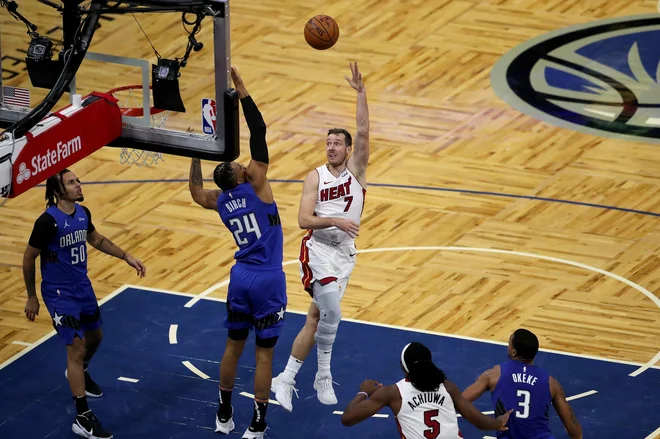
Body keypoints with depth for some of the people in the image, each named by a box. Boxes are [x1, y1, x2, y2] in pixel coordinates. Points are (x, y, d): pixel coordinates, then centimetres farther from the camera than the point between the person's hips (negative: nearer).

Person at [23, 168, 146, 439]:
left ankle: (79, 374, 57)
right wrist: (32, 297, -7)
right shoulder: (48, 221, -25)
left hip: (83, 287, 8)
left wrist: (127, 257, 13)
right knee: (77, 348, -11)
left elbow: (96, 240, 19)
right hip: (60, 294, -8)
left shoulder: (83, 213, -2)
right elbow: (28, 258, -14)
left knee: (95, 336, 25)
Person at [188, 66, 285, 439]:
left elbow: (196, 192, 24)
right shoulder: (254, 186, -14)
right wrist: (241, 89, -16)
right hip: (268, 280, -5)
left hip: (240, 277, 5)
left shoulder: (219, 201, 1)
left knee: (234, 345, 18)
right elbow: (258, 134, -18)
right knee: (264, 352, 2)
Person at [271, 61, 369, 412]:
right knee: (331, 313, -19)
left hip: (345, 253, 3)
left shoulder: (356, 169, 2)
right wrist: (335, 221, -26)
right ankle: (323, 376, -3)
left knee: (315, 319, 6)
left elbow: (363, 132, -13)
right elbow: (304, 220, -9)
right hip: (318, 249, -3)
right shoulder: (315, 177, -2)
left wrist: (360, 92, -21)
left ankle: (286, 378, 13)